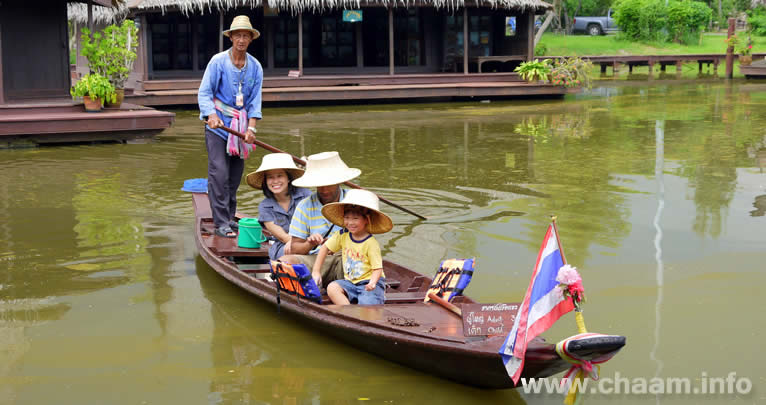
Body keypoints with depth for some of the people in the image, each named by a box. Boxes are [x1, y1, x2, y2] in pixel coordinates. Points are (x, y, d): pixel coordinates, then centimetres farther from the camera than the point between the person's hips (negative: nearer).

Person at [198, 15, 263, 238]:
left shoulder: (255, 67, 5)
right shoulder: (218, 62, -6)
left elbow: (255, 100, 3)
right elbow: (204, 93, -7)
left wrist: (251, 128, -10)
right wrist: (212, 115, -25)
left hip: (240, 126, 4)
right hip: (217, 126, -4)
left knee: (235, 176, 8)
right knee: (219, 174, -10)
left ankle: (230, 218, 19)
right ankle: (221, 224, -9)